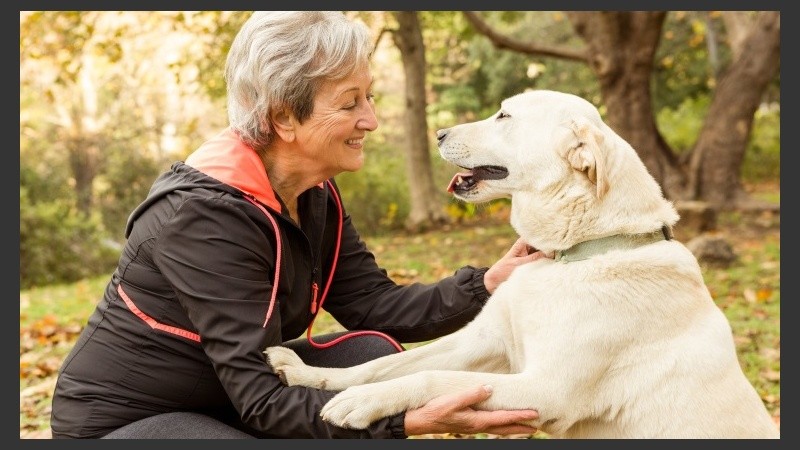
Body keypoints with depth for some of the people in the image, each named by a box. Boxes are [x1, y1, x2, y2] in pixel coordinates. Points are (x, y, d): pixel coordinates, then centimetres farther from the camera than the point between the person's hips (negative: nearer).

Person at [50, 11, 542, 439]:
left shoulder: (315, 196, -3)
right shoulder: (206, 215, -29)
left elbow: (375, 305, -5)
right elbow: (261, 401, -31)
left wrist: (487, 283, -18)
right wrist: (411, 420, -40)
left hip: (226, 393, 8)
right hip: (121, 420, -8)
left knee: (373, 355, -10)